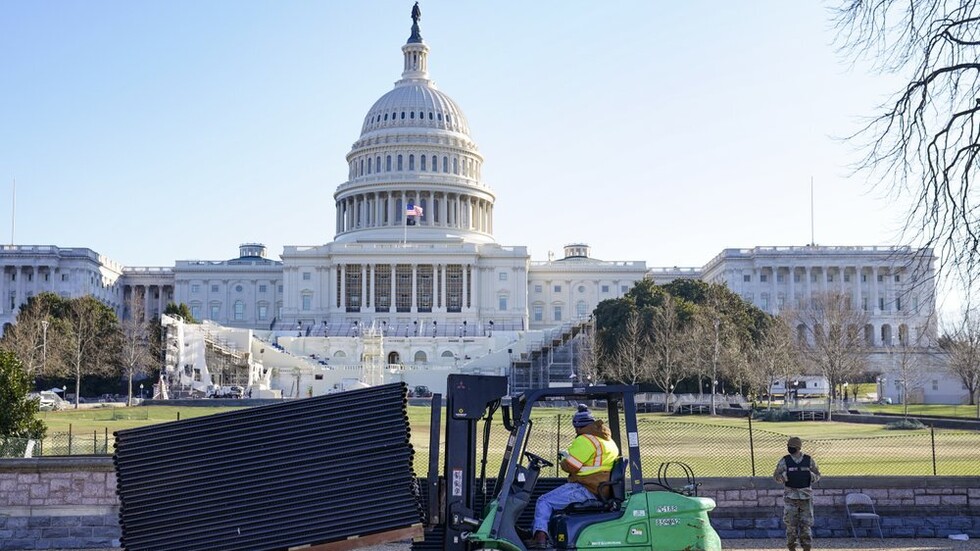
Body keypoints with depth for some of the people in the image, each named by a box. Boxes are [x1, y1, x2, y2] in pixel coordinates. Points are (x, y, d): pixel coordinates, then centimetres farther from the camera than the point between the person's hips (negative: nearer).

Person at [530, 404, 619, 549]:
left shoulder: (585, 440, -15)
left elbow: (570, 466, -15)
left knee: (544, 502, -6)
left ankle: (540, 537, -20)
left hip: (586, 489, -10)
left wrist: (564, 459, 7)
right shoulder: (607, 439, 16)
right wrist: (569, 456, 28)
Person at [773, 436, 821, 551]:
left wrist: (812, 476, -12)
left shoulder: (809, 460, 2)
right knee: (791, 523, 0)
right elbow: (776, 476, 3)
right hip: (790, 497, -1)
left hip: (806, 496, 1)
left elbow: (817, 475, 10)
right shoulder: (784, 461, 0)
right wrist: (784, 476, -18)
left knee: (806, 524, 2)